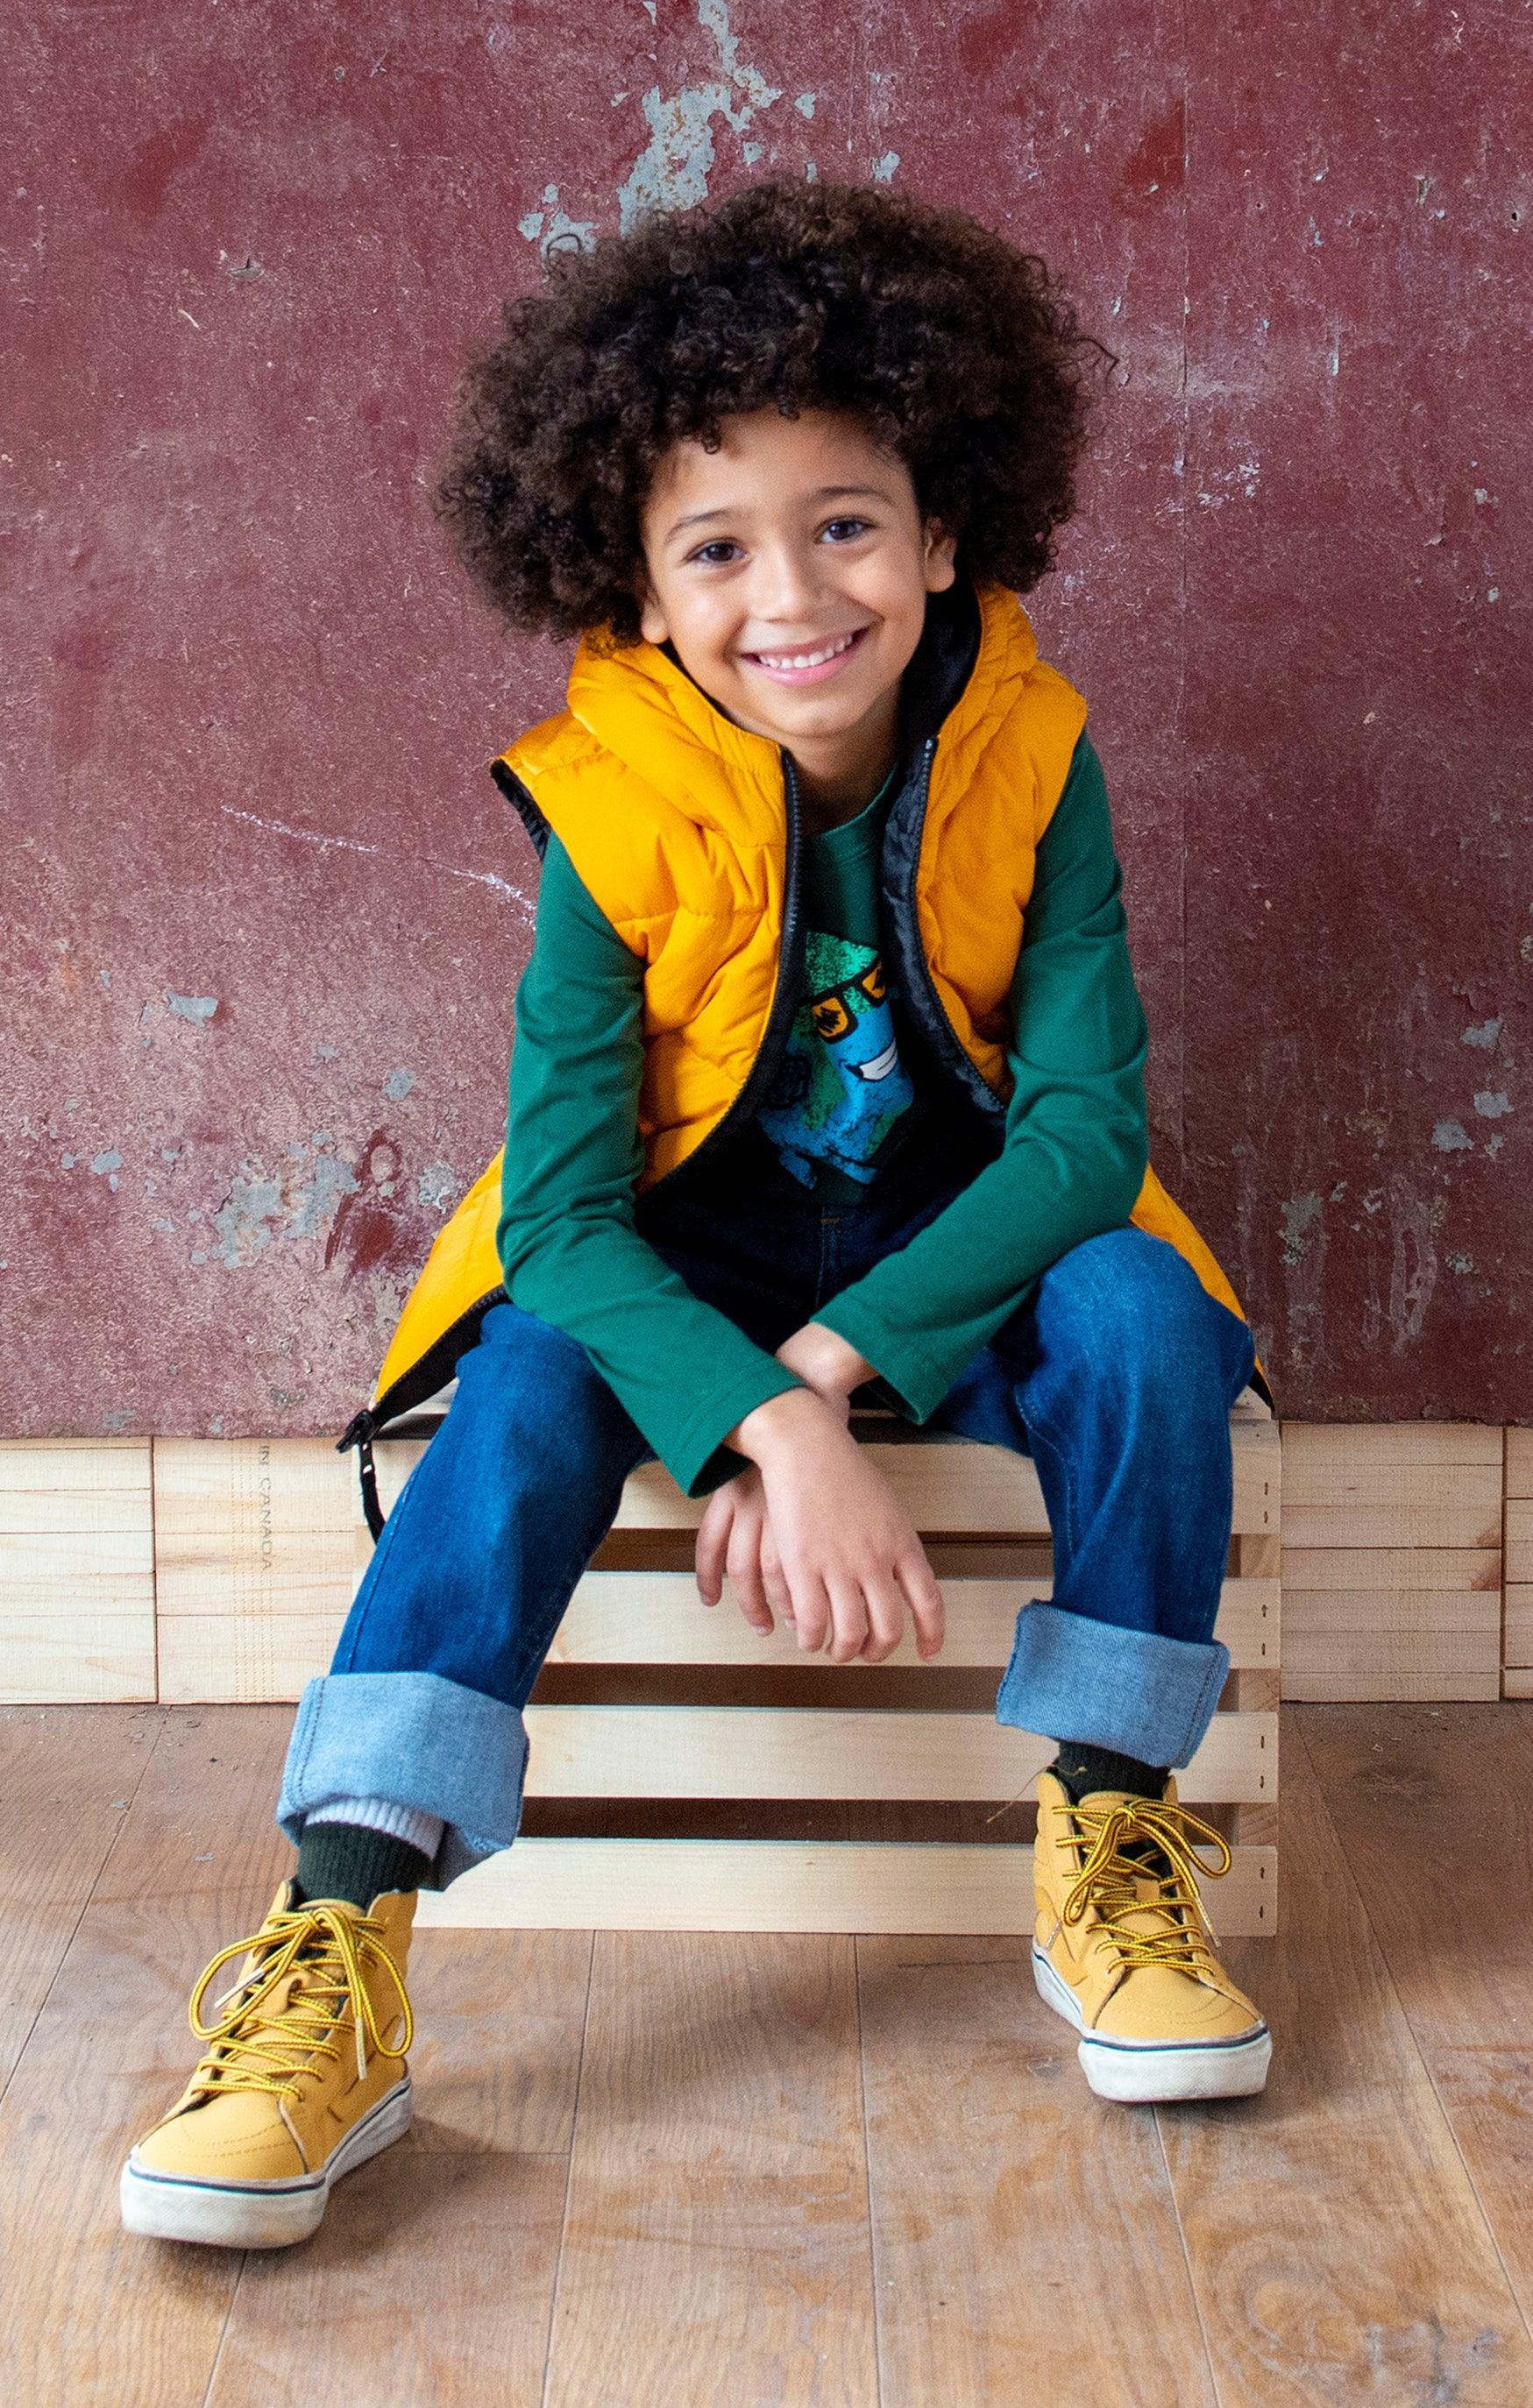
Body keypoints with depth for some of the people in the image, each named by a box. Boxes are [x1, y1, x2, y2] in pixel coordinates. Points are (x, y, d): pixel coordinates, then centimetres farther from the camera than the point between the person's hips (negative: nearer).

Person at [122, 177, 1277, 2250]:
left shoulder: (1026, 767, -14)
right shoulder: (617, 823, -18)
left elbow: (1083, 1129, -19)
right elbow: (565, 1207, -24)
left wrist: (826, 1371, -30)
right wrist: (769, 1440, -40)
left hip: (972, 1244, 1)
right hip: (681, 1258, -1)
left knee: (1142, 1315, -29)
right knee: (532, 1381, -30)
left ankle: (1108, 1854, -15)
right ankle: (339, 1955, -35)